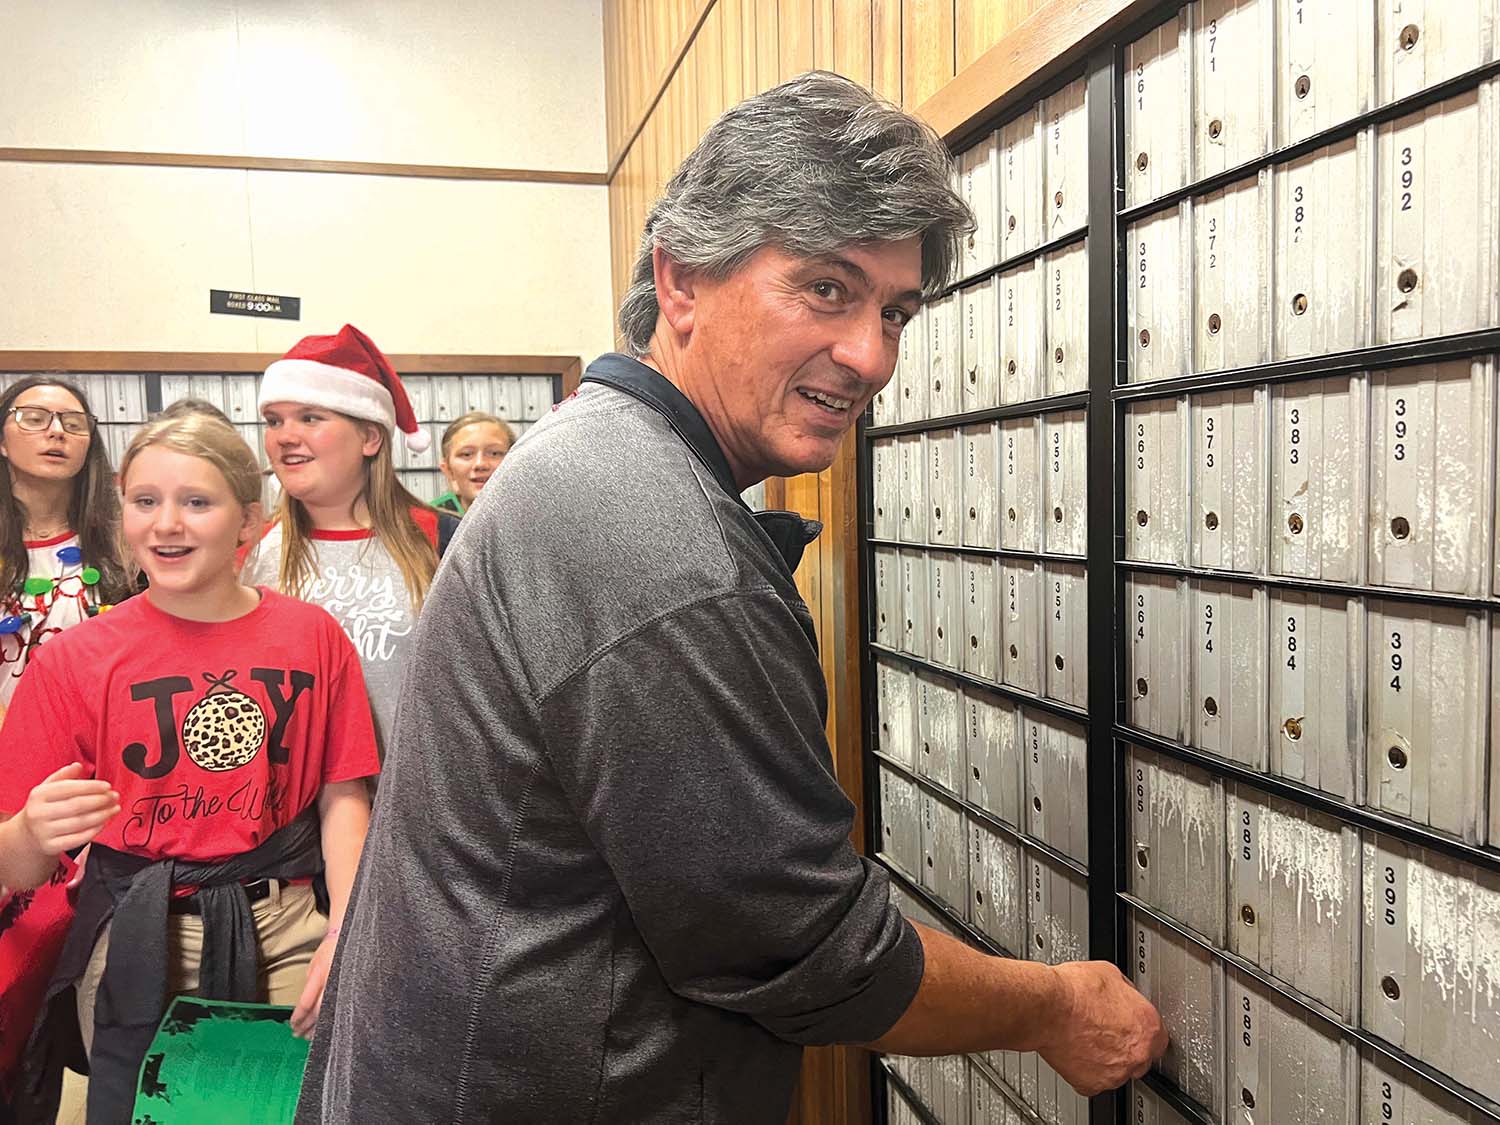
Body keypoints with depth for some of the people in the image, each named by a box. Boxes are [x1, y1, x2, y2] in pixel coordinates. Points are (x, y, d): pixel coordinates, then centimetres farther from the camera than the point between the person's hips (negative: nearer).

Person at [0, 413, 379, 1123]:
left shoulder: (312, 636, -2)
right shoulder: (73, 659, -4)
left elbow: (341, 796, 1)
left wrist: (345, 932, -11)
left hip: (284, 929, 1)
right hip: (137, 940, 0)